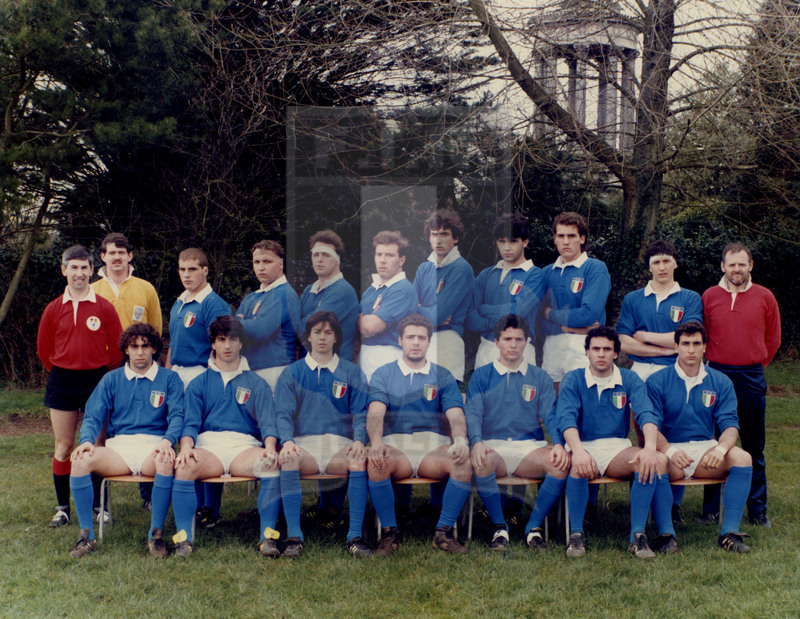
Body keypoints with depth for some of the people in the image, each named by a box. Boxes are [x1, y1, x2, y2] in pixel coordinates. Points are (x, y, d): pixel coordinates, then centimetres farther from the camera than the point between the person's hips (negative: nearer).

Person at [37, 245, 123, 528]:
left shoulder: (104, 308, -2)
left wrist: (105, 378, 3)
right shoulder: (53, 309, 3)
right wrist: (60, 373, 11)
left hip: (97, 380, -2)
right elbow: (43, 348, 13)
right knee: (63, 446, 5)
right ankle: (62, 508, 12)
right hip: (62, 382, 2)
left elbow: (116, 348, 3)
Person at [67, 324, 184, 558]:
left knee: (166, 462, -39)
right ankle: (86, 536, -16)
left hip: (153, 446, -2)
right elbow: (93, 416, 10)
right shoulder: (111, 379, 19)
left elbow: (177, 415, 0)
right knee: (80, 461, -28)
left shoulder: (169, 379, 13)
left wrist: (168, 441, -21)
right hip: (119, 446, 2)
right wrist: (86, 440, -13)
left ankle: (156, 534, -23)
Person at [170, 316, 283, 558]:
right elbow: (191, 423, 9)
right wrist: (186, 447, -15)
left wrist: (270, 447, -16)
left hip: (245, 446, 0)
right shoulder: (199, 384, 22)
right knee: (184, 466, -34)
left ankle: (268, 536, -28)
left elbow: (268, 422, 7)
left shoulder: (256, 383, 20)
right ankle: (184, 538, -28)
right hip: (208, 444, 0)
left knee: (274, 464, -34)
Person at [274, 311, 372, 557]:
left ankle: (355, 536, -31)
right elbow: (283, 413, 3)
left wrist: (359, 440, -16)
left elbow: (361, 412, 6)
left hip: (340, 444, 0)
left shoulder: (351, 373, 15)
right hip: (304, 444, 0)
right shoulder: (292, 373, 15)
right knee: (287, 459, -35)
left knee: (359, 461, -34)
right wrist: (287, 441, -18)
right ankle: (294, 535, -31)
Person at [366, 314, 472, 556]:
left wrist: (460, 439, -23)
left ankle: (444, 531, -17)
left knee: (464, 461, -30)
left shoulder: (443, 377, 16)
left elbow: (455, 415, 1)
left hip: (434, 446, 1)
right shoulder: (383, 375, 13)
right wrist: (376, 442, -27)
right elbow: (376, 413, -4)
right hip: (395, 445, -1)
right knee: (375, 462, -34)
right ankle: (389, 532, -17)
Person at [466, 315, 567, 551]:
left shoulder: (540, 378, 17)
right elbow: (473, 414, 0)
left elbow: (551, 415, 5)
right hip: (493, 445, -1)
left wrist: (559, 444, -16)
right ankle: (499, 528, -16)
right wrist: (476, 442, -22)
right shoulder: (481, 376, 13)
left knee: (561, 464, -30)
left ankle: (534, 527, -12)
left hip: (530, 446, 1)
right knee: (481, 463, -37)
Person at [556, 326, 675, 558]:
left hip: (618, 448, 2)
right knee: (577, 465, -38)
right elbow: (565, 417, -13)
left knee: (653, 461, -29)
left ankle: (638, 535, -25)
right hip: (584, 446, -2)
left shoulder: (630, 380, 7)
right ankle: (576, 535, -25)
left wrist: (650, 447, -30)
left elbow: (646, 414, -8)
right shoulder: (573, 380, 3)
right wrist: (578, 451, -34)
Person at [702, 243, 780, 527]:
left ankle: (758, 510, 14)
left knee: (754, 448, 6)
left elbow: (773, 338, 13)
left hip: (751, 378, 0)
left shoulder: (764, 297, 3)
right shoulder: (709, 296, 3)